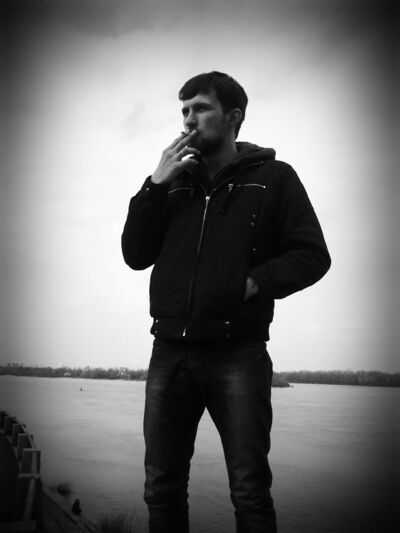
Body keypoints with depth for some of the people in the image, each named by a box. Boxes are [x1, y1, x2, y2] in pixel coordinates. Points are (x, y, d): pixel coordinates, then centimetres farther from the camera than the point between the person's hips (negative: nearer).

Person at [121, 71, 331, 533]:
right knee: (161, 490, 10)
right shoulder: (174, 180, 16)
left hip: (238, 353, -3)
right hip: (170, 352, 4)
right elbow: (135, 256, 9)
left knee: (250, 493, 3)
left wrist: (254, 282, -15)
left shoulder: (273, 177, 5)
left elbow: (313, 255, 0)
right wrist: (155, 187, -2)